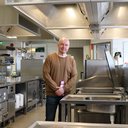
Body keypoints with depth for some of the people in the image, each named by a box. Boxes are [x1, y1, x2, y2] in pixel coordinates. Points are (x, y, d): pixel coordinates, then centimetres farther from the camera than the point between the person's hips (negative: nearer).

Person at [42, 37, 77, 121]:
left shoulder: (71, 60, 6)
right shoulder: (50, 58, -1)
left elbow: (74, 77, 0)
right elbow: (46, 74, -7)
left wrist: (64, 89, -12)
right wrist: (56, 88, -14)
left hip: (66, 94, 2)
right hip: (51, 94, -2)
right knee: (49, 119, 5)